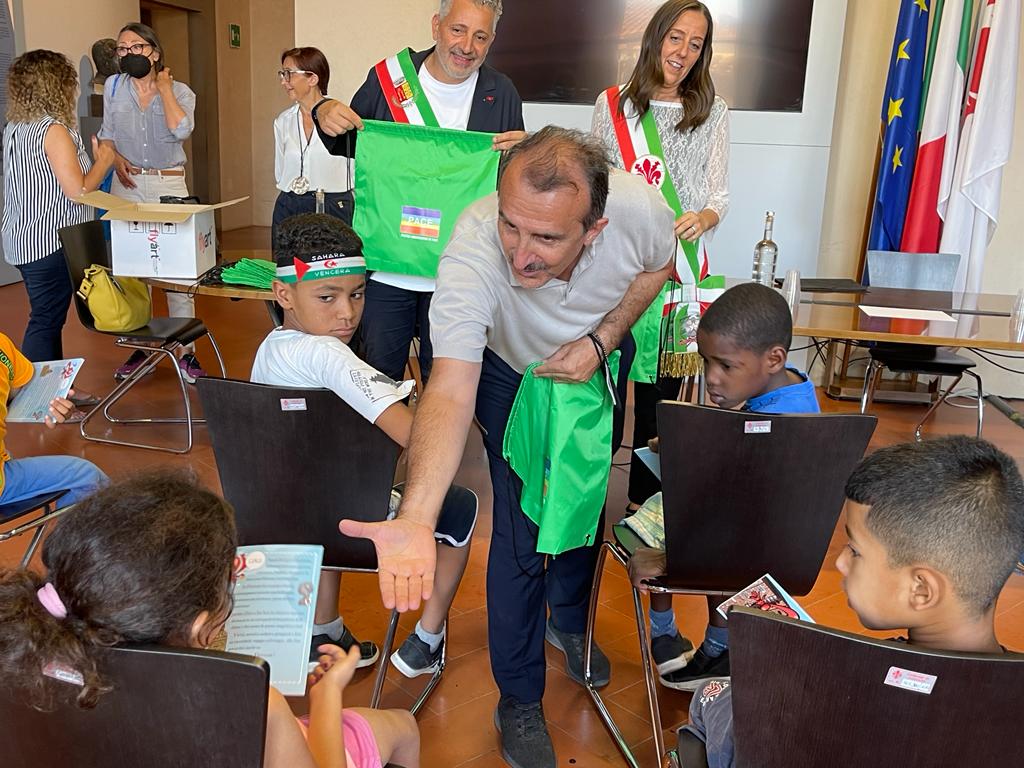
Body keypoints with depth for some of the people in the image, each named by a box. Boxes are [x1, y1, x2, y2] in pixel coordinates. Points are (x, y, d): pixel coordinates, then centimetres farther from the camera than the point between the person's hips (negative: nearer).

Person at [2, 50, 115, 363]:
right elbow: (78, 191, -20)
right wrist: (104, 161, -4)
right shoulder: (54, 129, -16)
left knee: (48, 317, 17)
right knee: (46, 321, -2)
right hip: (51, 243, -9)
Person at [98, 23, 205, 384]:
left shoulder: (180, 91, 1)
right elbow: (106, 134, 14)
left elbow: (180, 130, -17)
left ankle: (186, 352, 3)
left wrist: (163, 87, -6)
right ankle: (139, 347, 17)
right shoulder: (113, 87, 8)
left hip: (170, 185, -2)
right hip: (128, 184, 2)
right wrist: (116, 159, -6)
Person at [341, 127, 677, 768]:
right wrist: (415, 522, -66)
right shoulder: (472, 254, -44)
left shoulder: (640, 208, -37)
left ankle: (569, 619, 49)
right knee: (521, 527, -6)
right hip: (509, 370, -3)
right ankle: (520, 700, 18)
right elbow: (451, 392, -52)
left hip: (597, 361, 3)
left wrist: (602, 338, -25)